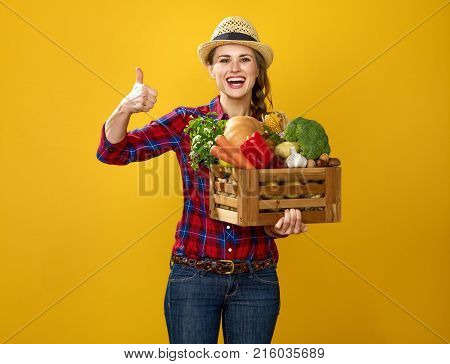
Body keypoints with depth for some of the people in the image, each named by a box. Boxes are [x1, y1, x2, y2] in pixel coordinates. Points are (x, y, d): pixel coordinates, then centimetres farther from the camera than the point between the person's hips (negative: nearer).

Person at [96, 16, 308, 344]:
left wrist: (282, 224, -15)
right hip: (193, 276, -1)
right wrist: (125, 109, -29)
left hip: (256, 279, 2)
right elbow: (112, 152, -9)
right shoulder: (187, 122, -3)